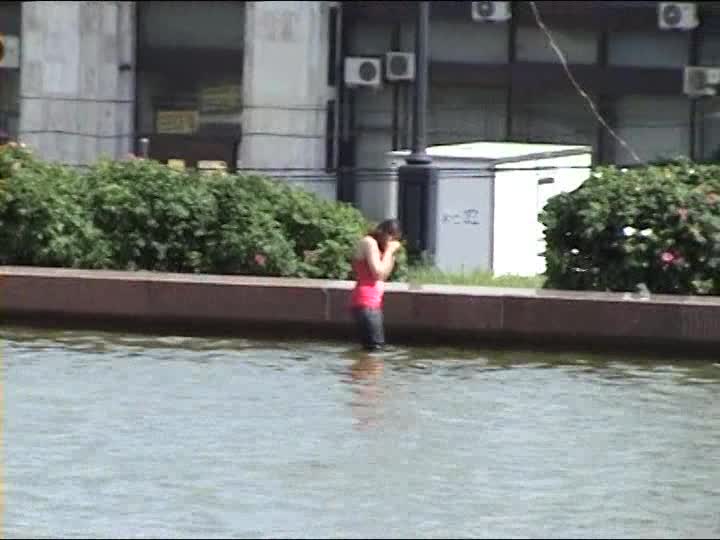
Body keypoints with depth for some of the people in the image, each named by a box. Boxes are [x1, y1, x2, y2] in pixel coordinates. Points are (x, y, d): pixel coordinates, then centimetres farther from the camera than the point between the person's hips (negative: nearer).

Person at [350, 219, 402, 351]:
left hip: (373, 302, 10)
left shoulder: (375, 245, 20)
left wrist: (391, 254, 12)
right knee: (375, 347, -14)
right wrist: (389, 251, -8)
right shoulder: (369, 242, -9)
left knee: (377, 346, 9)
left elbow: (384, 275, 22)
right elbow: (378, 273, -18)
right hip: (366, 303, -10)